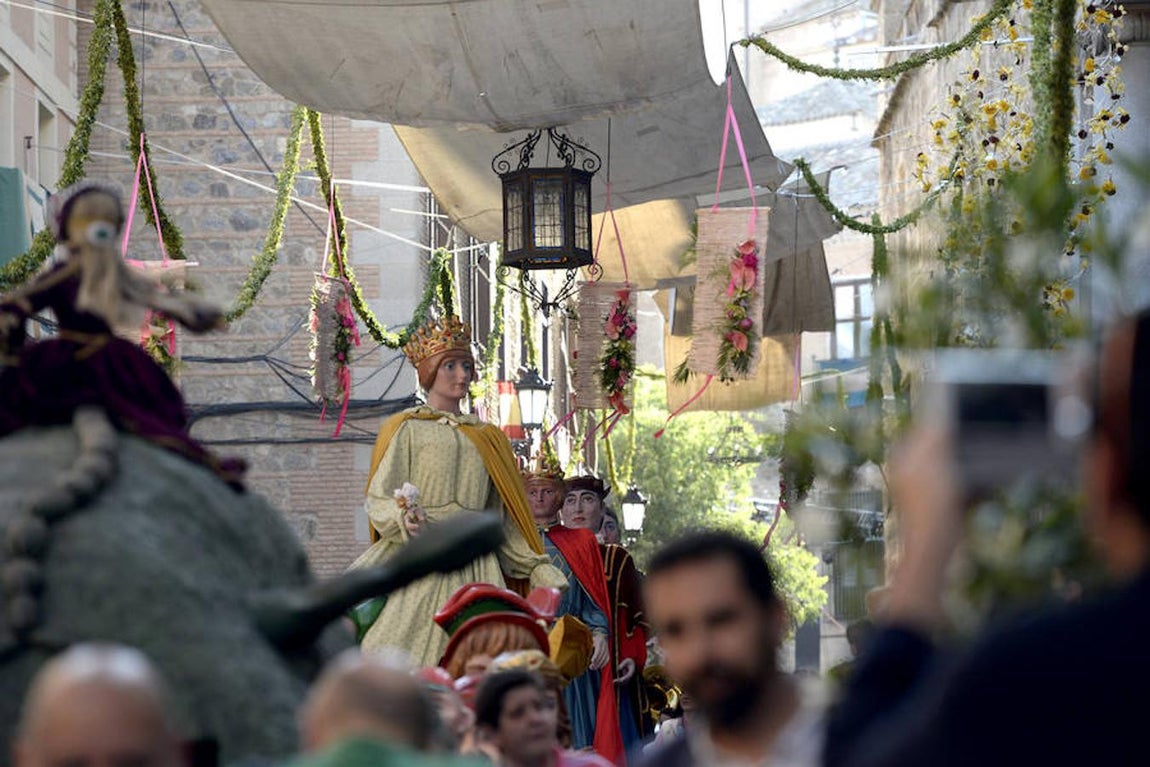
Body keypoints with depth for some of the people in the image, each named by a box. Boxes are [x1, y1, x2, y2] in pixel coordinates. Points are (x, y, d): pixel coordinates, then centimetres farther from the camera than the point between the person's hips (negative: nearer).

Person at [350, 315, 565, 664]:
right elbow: (379, 501, -1)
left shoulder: (488, 438, 22)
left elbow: (503, 518, 20)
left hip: (475, 566, 3)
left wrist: (538, 567, 8)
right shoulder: (405, 429, 10)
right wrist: (405, 519, -23)